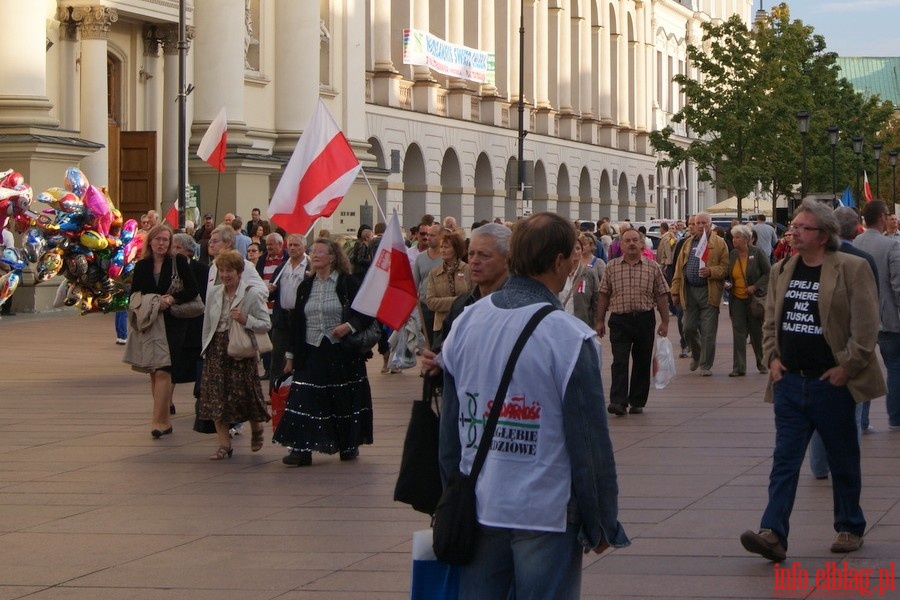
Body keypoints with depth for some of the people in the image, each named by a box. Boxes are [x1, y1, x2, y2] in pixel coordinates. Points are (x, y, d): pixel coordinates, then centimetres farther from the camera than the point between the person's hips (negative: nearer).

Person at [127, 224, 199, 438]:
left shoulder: (178, 261, -3)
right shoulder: (141, 266, 7)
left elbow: (193, 290, -6)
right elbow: (134, 295, 10)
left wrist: (171, 299, -18)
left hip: (172, 324, -4)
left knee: (163, 372, -14)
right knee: (153, 372, 6)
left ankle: (160, 421, -15)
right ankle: (164, 419, 15)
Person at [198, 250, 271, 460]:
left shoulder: (252, 294, -6)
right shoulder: (213, 293, 9)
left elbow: (266, 324, -7)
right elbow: (208, 322, 16)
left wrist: (245, 320, -22)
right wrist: (206, 348, 13)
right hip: (216, 349, 4)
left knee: (244, 395, 1)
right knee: (216, 398, -2)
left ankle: (256, 429, 32)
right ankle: (224, 445, 4)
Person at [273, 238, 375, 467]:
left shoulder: (348, 283, -3)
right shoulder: (306, 286, 11)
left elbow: (366, 312, -4)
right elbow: (296, 321, 14)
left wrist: (350, 326, -21)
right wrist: (291, 354, 12)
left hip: (342, 353, -3)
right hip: (311, 353, 4)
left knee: (344, 401, 5)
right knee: (304, 400, -7)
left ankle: (349, 445, 20)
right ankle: (301, 448, -8)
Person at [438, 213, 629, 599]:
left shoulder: (464, 325, 3)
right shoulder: (568, 336, -15)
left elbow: (449, 426, 10)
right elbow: (590, 440, -12)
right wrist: (601, 523, -3)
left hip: (478, 509, 5)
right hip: (545, 511, -5)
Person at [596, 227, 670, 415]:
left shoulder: (652, 267, 4)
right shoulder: (612, 267, 4)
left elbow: (661, 296, 5)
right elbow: (604, 295, 7)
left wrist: (665, 322, 1)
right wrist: (600, 321, 5)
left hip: (645, 320, 1)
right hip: (619, 320, -1)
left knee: (642, 363, 7)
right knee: (619, 362, -10)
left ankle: (637, 402, 17)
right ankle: (618, 401, -15)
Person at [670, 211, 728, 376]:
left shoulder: (719, 243, 0)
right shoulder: (688, 243, 14)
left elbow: (725, 267, -6)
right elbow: (679, 269, 13)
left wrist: (710, 271, -23)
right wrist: (675, 291, 8)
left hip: (709, 291, -4)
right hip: (689, 291, 4)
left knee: (708, 331, -3)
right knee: (689, 328, 7)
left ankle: (706, 365, 5)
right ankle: (696, 355, 32)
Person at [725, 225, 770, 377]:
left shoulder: (757, 253, -8)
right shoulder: (732, 255, 6)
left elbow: (768, 273, -7)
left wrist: (755, 287, -16)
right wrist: (728, 284, -1)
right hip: (737, 300, 4)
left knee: (757, 333, 8)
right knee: (738, 334, -3)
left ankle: (762, 364, 24)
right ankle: (739, 368, -2)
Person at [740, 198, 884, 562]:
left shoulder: (851, 269, -9)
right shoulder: (781, 271, 9)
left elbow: (866, 326, -12)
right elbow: (770, 320, 17)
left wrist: (847, 367, -14)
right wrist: (773, 357, 4)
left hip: (831, 383, -4)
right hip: (790, 382, 4)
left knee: (844, 461, 10)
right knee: (784, 460, -3)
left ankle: (850, 528, 24)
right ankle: (773, 534, -10)